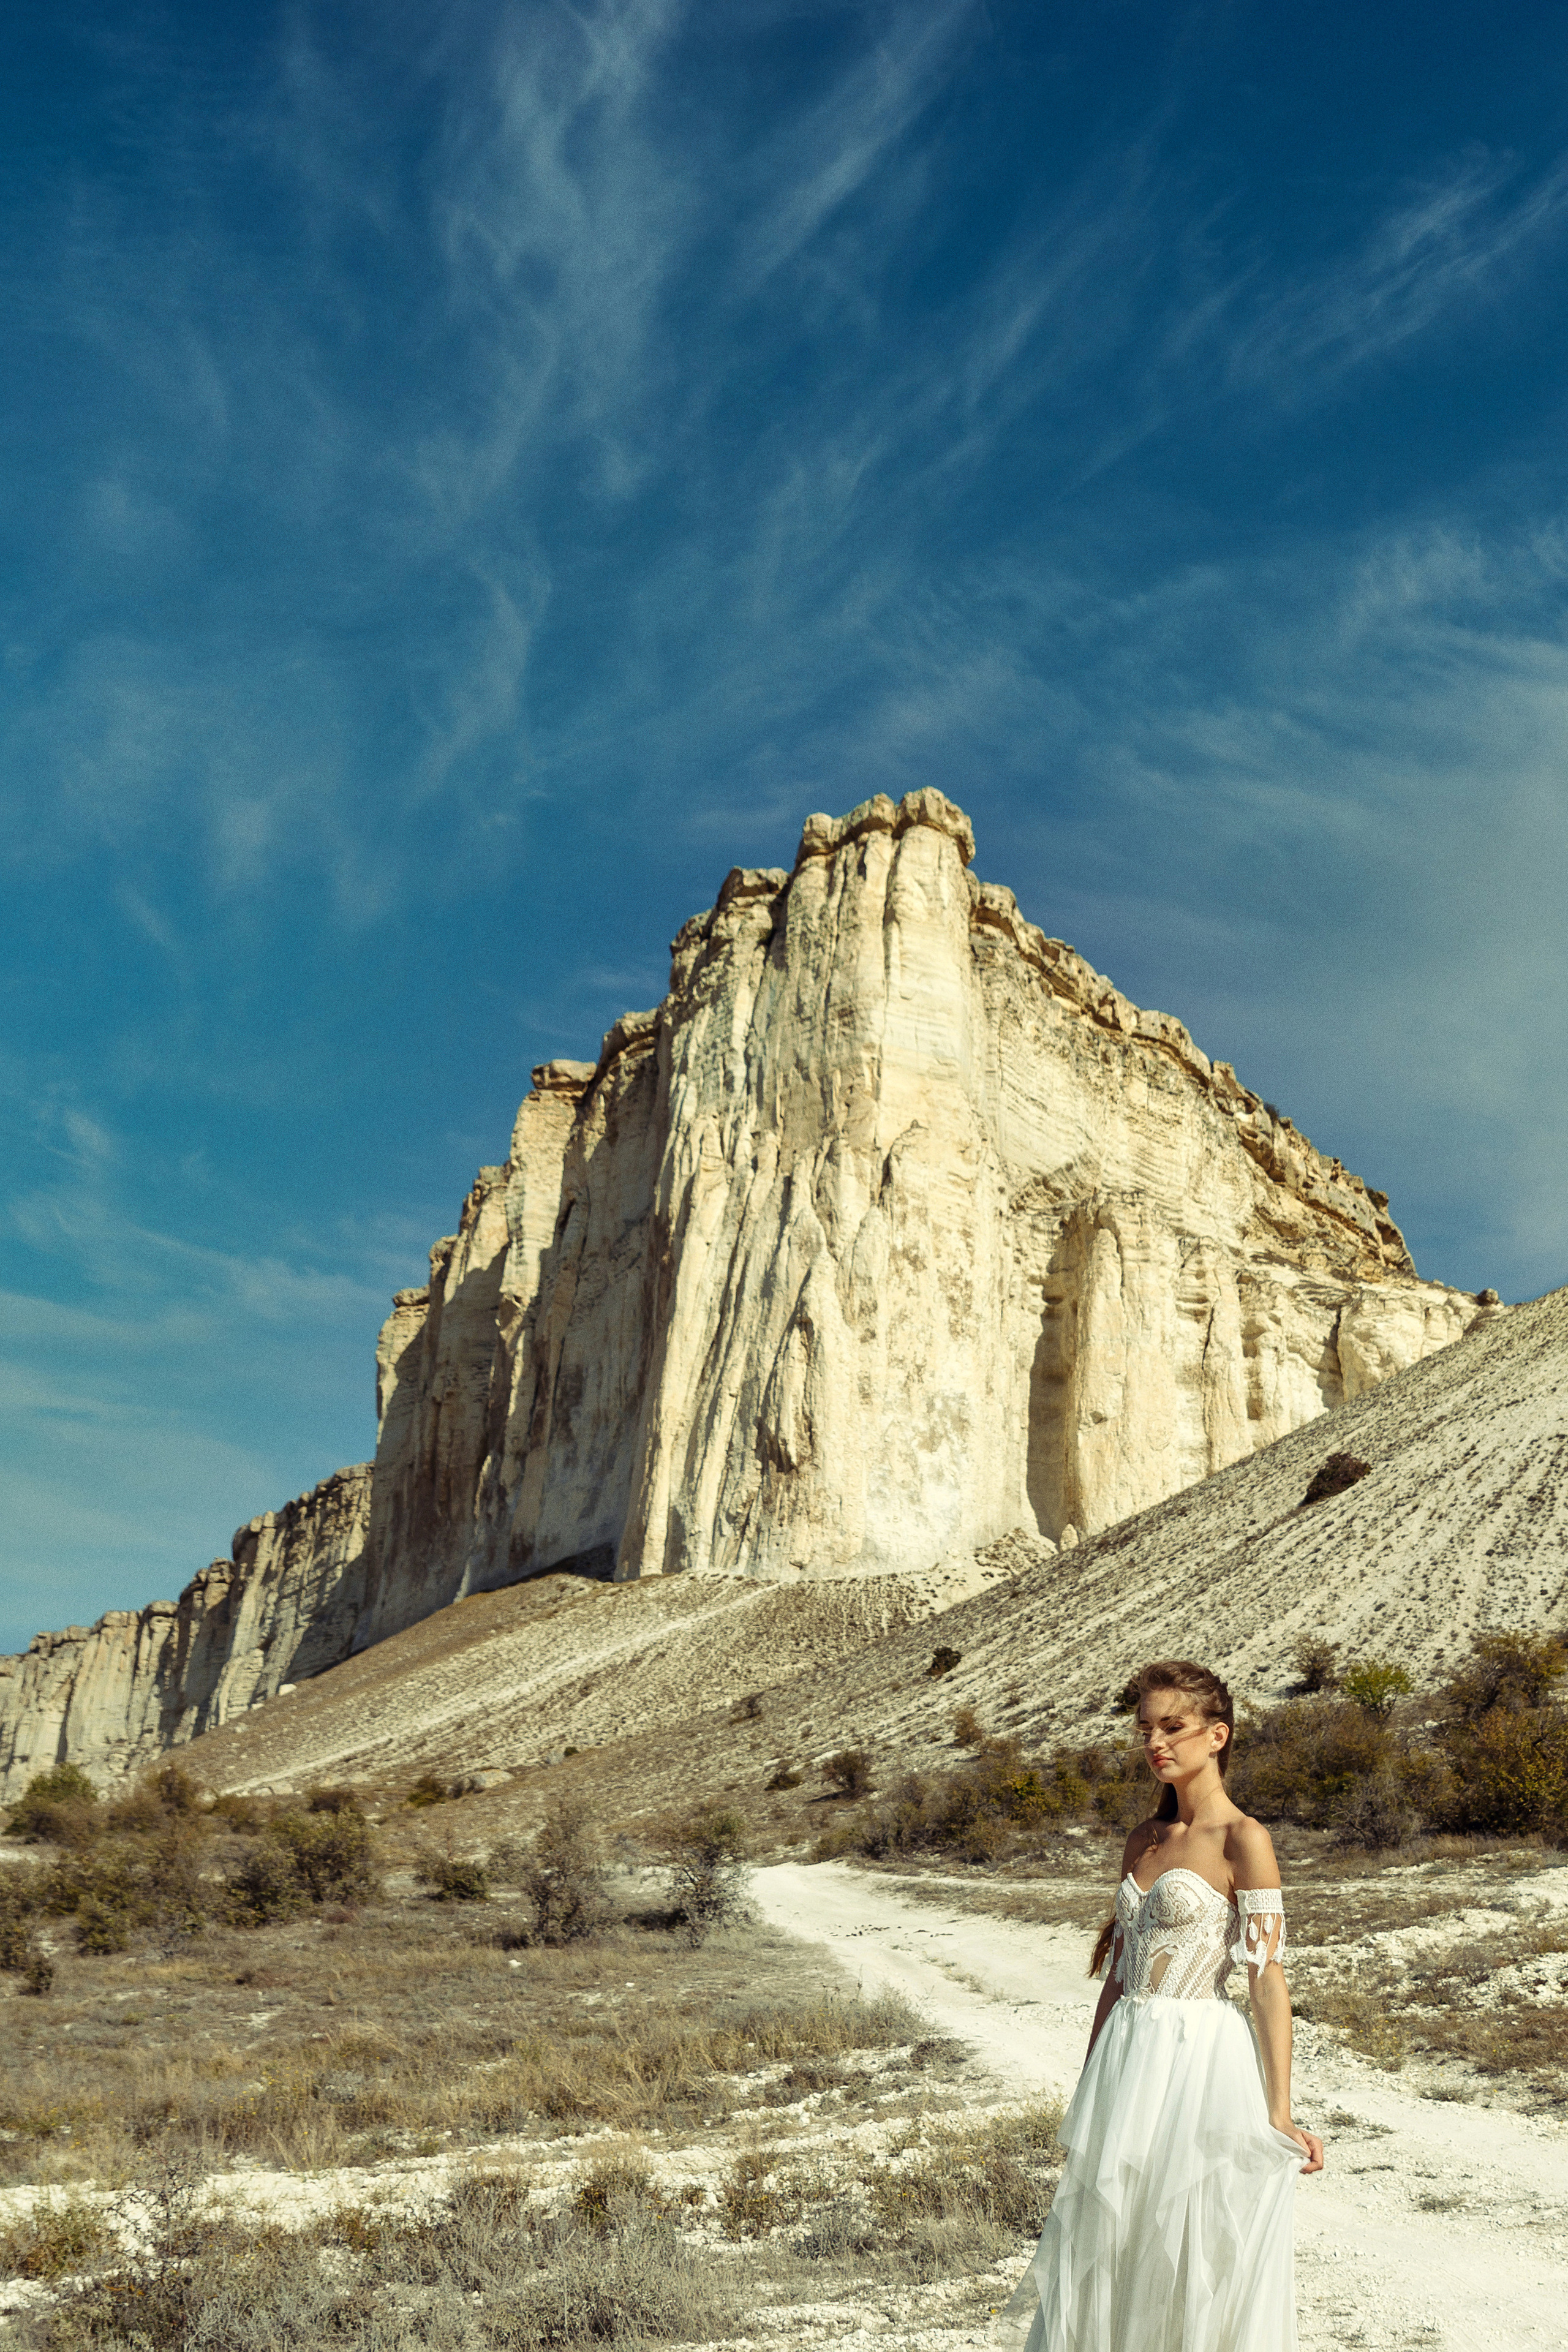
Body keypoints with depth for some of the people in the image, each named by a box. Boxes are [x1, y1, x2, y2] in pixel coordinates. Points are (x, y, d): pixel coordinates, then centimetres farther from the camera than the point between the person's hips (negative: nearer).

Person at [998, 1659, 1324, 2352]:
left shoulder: (1243, 1840, -8)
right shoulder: (1144, 1840, 11)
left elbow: (1268, 1982, -12)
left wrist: (1280, 2115, -16)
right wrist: (1090, 2087, 14)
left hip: (1201, 2063, -6)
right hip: (1126, 2061, 6)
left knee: (1195, 2261, 3)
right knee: (1102, 2254, 9)